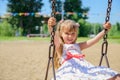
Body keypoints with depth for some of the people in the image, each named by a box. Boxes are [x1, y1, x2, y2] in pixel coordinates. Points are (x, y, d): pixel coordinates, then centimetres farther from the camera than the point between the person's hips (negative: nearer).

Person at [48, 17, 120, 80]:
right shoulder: (60, 46, 16)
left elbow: (94, 40, 29)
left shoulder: (78, 46, 31)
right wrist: (51, 27, -28)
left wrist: (104, 30, 22)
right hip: (69, 70, -5)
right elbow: (55, 38, -7)